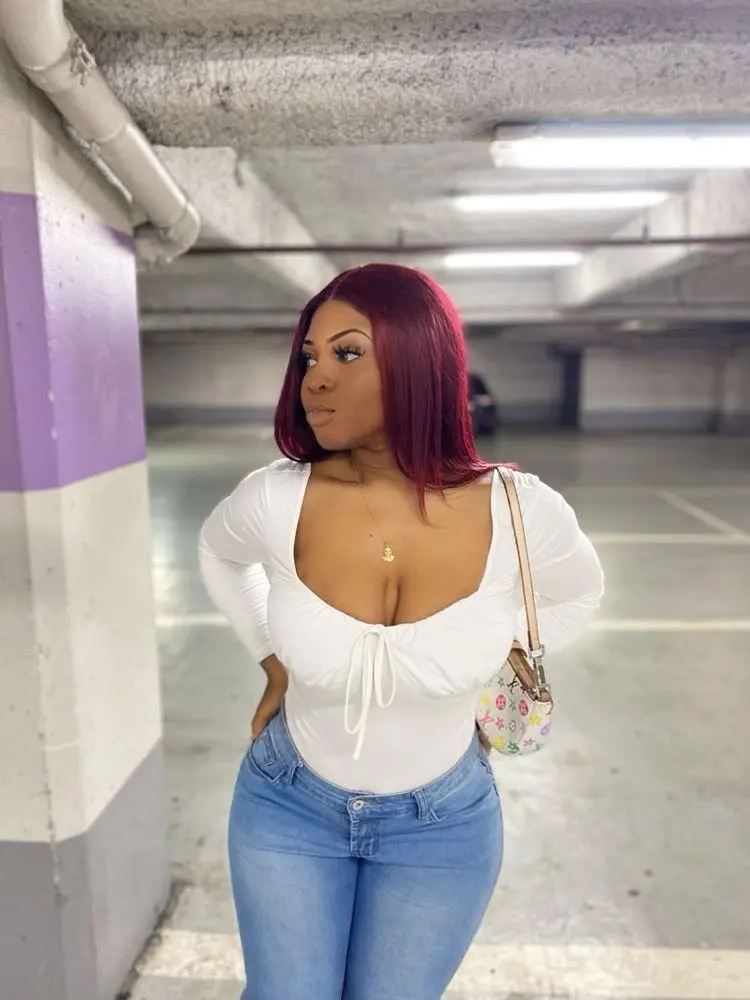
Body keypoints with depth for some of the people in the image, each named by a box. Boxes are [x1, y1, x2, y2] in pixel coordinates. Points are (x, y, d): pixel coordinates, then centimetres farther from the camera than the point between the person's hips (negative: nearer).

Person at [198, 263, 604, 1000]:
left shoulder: (520, 513, -22)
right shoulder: (274, 500, -21)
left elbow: (577, 591, 3)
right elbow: (218, 553, 5)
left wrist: (489, 663, -2)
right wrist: (270, 658, 2)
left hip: (442, 823, 0)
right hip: (288, 806, 1)